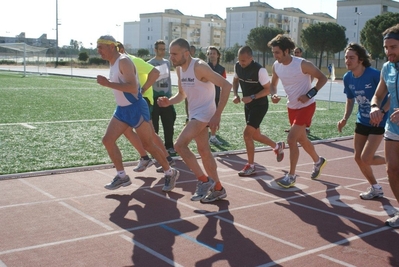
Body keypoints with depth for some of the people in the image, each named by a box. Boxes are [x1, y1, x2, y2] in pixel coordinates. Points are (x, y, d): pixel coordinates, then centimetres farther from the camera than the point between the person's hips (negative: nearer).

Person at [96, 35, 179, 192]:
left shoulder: (124, 61, -19)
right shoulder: (112, 63, 11)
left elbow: (133, 88, -31)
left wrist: (107, 84, -30)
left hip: (135, 108, -9)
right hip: (122, 109, 9)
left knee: (148, 145, 0)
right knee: (108, 140, 2)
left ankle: (170, 173, 17)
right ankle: (122, 176, 11)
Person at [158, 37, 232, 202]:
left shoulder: (199, 67, -21)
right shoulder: (179, 69, 5)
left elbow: (226, 85, -24)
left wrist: (217, 114, -27)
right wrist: (169, 102, -5)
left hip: (204, 112, -9)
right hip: (194, 114, 10)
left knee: (179, 145, -18)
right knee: (203, 150, 15)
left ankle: (204, 180, -4)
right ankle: (218, 189, 28)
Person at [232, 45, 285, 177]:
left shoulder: (260, 70, -25)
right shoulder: (237, 66, -6)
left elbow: (268, 89, -17)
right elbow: (235, 80, 12)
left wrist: (252, 97, -28)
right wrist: (235, 95, -5)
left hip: (260, 105, -8)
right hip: (248, 105, 8)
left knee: (247, 133, -14)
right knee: (255, 135, 16)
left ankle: (250, 166, 1)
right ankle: (278, 146, 43)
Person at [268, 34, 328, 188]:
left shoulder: (302, 64, -23)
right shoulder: (276, 66, -5)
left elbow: (323, 78, -15)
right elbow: (273, 84, 12)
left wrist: (309, 95, -24)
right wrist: (273, 95, -10)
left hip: (306, 106, -7)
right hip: (292, 107, 7)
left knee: (291, 139, -15)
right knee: (302, 139, 19)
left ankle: (291, 176, -3)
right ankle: (318, 161, 46)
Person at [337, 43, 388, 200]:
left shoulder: (374, 75, -22)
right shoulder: (348, 78, -3)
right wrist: (345, 119, -2)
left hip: (378, 122, -6)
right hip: (362, 122, 7)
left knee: (366, 159, -12)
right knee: (358, 158, 7)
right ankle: (375, 188, 28)